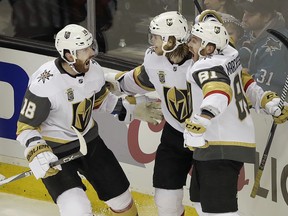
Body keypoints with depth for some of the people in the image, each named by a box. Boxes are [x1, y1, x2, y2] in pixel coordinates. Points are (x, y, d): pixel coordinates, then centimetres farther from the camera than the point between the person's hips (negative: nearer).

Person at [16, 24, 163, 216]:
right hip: (54, 149, -6)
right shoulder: (44, 84, -29)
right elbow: (26, 126, -19)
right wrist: (37, 152, -34)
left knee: (119, 193, 15)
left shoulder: (94, 69, -11)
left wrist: (132, 108, 6)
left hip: (88, 139, 6)